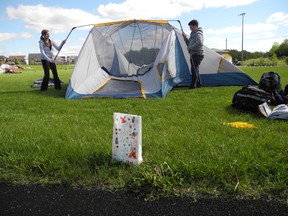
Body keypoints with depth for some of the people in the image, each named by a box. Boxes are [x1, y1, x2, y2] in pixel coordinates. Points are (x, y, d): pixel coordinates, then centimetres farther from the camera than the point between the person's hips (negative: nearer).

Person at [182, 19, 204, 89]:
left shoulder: (198, 33, -12)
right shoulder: (193, 34, 18)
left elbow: (199, 43, -30)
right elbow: (189, 44, 22)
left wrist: (190, 48, -23)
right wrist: (185, 37, 8)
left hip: (197, 54, -10)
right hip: (194, 54, 10)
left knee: (194, 70, -12)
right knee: (195, 70, 13)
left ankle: (193, 85, -9)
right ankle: (199, 84, 22)